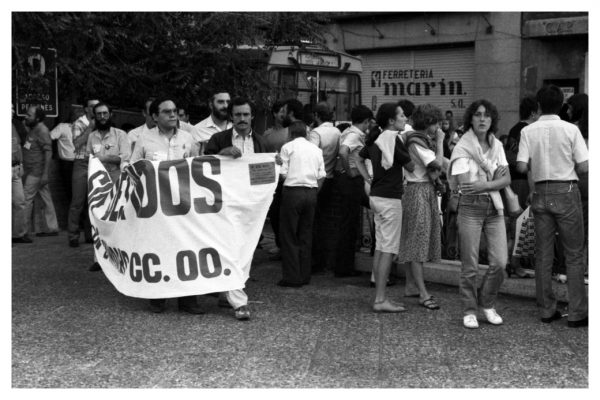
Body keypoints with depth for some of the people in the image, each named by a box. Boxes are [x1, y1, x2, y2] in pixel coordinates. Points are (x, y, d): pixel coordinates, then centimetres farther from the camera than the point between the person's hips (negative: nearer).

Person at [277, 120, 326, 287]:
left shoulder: (288, 147, -1)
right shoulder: (316, 149, 13)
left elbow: (282, 174, -6)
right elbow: (321, 176, 8)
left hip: (293, 191, -5)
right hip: (311, 192, 5)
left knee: (289, 236, 1)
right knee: (306, 235, 12)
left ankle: (292, 277, 0)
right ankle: (305, 276, 15)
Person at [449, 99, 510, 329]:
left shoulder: (497, 145, 8)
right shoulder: (462, 148, -6)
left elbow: (506, 179, 1)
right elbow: (464, 185, -14)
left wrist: (484, 185, -16)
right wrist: (495, 177, -7)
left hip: (494, 208, 4)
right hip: (471, 208, -4)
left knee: (499, 262, -2)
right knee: (470, 265, 0)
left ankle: (487, 304, 20)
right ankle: (469, 311, 15)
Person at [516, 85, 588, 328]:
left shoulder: (528, 131, -3)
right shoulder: (571, 130, -7)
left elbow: (521, 167, -8)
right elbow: (583, 167, -9)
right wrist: (569, 170, 12)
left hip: (541, 193, 2)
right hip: (566, 191, -2)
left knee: (543, 254, 10)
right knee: (574, 255, 5)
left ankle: (546, 310, 15)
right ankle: (577, 313, 5)